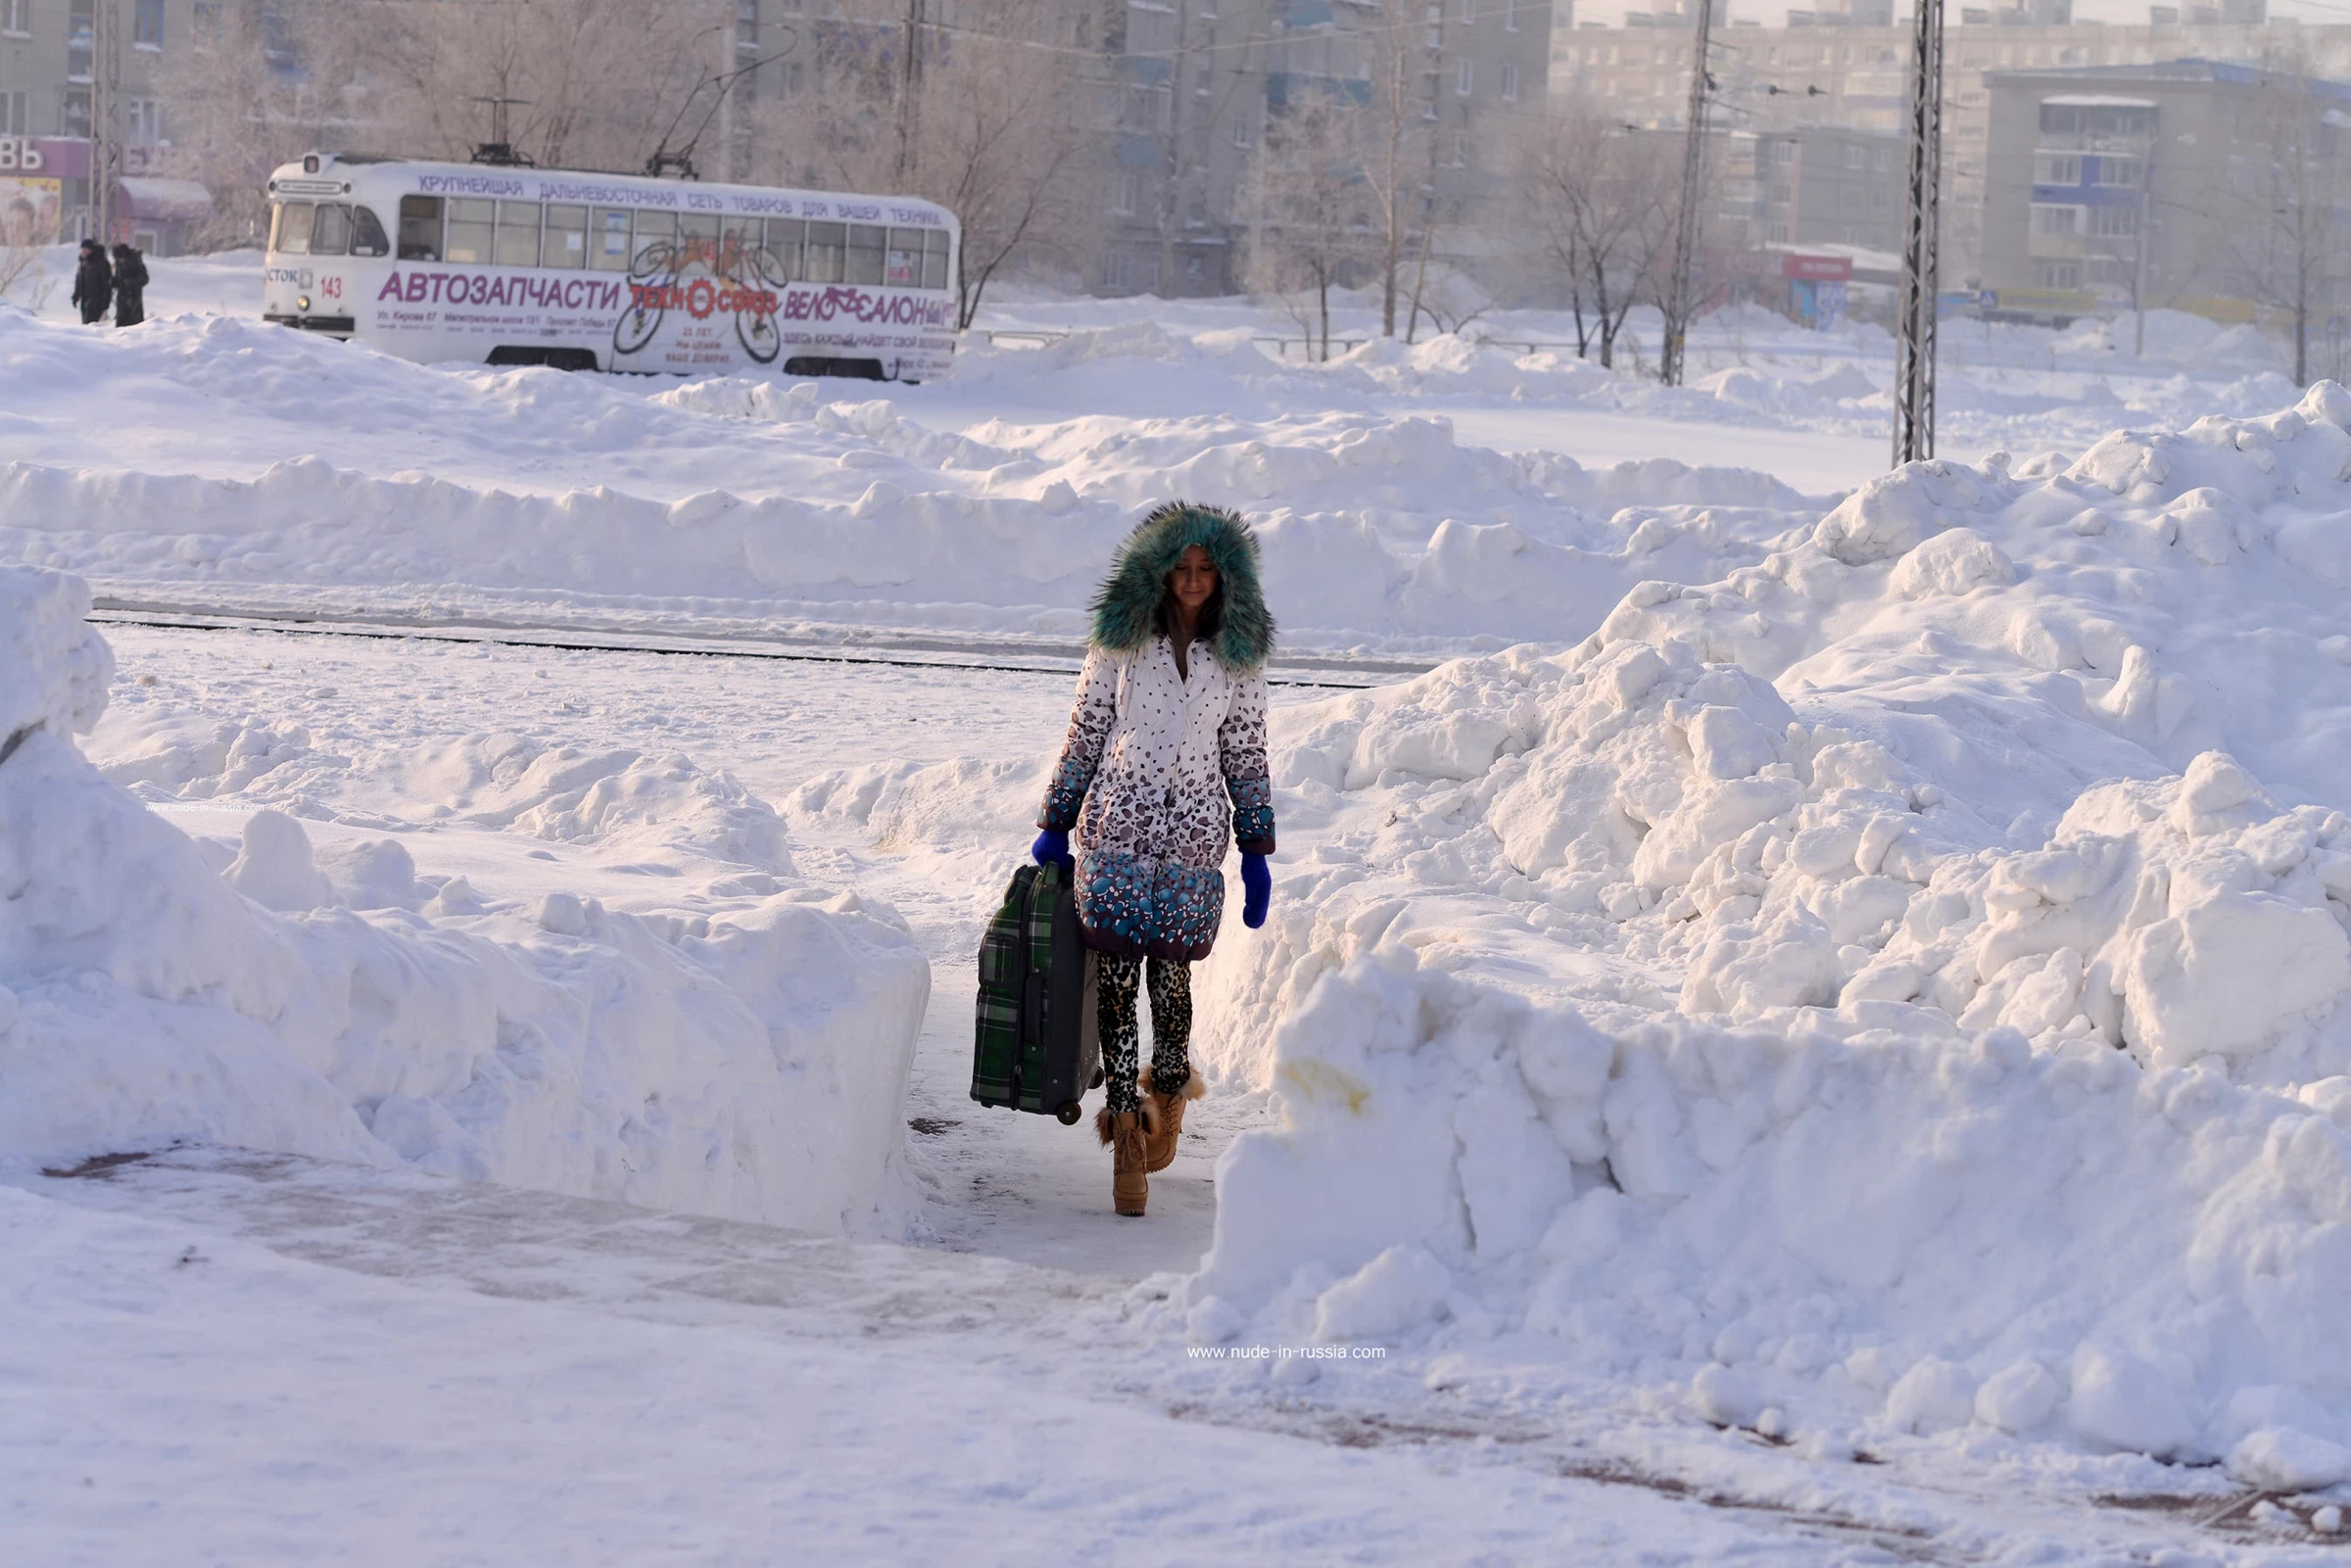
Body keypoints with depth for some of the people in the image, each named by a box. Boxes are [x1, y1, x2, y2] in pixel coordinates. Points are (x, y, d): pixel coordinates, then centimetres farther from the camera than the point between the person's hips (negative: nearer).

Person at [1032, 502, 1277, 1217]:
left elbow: (1246, 757, 10)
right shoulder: (1121, 640, 3)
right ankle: (1127, 1123, 4)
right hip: (1116, 829, 0)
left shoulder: (1238, 655, 6)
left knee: (1170, 978, 0)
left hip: (1193, 839, 0)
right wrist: (1055, 827, 6)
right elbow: (1084, 735, 7)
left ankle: (1167, 1089, 29)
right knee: (1115, 978, -4)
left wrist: (1257, 852, 7)